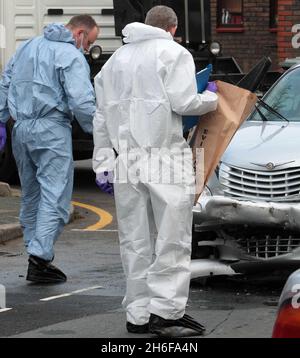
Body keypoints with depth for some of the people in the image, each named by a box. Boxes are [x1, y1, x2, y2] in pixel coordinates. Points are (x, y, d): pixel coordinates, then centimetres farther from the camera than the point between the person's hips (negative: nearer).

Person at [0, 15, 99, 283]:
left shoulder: (26, 47, 19)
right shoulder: (71, 56, -7)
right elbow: (81, 102, -15)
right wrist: (98, 131, -4)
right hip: (52, 130, -8)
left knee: (31, 196, 14)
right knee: (55, 196, -7)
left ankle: (36, 256, 14)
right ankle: (40, 258, -16)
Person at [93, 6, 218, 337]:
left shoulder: (116, 59, 19)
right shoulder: (174, 53, -1)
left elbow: (101, 116, 17)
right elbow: (183, 102, -12)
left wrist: (103, 163, 18)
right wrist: (211, 98, 8)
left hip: (126, 157, 6)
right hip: (165, 154, -6)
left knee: (135, 240, 8)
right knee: (172, 235, -5)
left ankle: (138, 315, 9)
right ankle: (166, 309, -13)